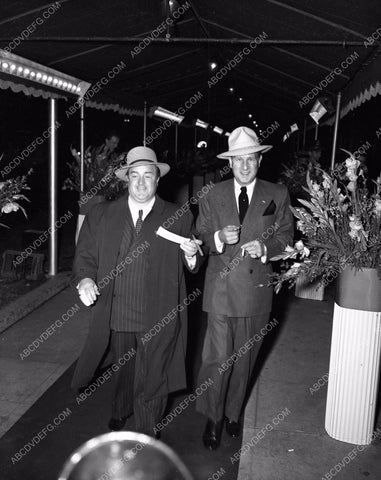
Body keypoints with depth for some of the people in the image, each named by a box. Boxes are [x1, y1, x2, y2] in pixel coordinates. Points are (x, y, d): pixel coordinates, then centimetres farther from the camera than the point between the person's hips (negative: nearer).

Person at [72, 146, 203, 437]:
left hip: (159, 320, -2)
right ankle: (120, 413, 55)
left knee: (150, 384, 8)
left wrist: (191, 255, -19)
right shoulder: (100, 215, 3)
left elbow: (192, 266, 4)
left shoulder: (180, 218, -1)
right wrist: (85, 279, -14)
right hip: (116, 314, 2)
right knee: (122, 371, 24)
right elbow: (85, 256, 6)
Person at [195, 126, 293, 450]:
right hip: (221, 287, -1)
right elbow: (200, 237, 5)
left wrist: (264, 247, -14)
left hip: (257, 287, 1)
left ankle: (233, 412, 36)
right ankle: (213, 419, 20)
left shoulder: (278, 195, 3)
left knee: (244, 357, 14)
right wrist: (219, 237, -16)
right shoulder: (212, 196, 4)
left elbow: (286, 236, 6)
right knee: (217, 358, -1)